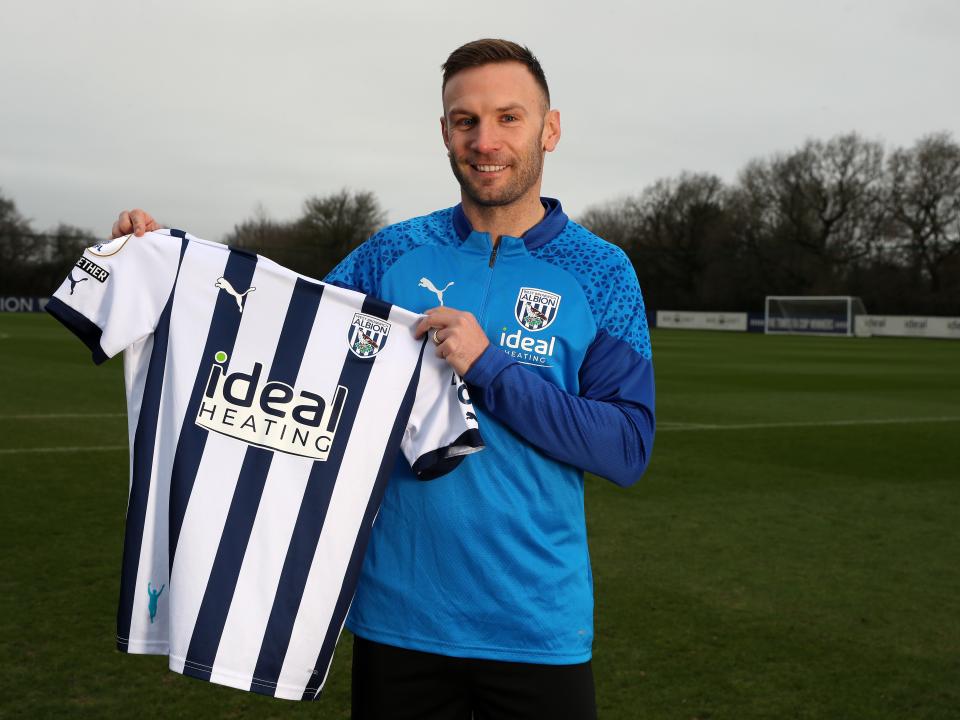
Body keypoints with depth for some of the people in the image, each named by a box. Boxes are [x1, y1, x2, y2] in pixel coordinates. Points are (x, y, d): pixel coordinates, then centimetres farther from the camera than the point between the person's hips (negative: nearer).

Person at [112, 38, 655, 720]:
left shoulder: (601, 272, -3)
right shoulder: (394, 254, 3)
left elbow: (629, 447, -10)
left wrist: (490, 369, -20)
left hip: (537, 630, -1)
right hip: (397, 618, 2)